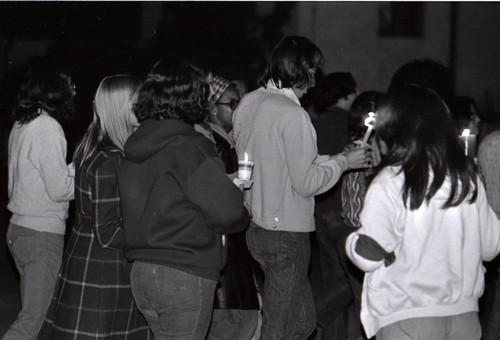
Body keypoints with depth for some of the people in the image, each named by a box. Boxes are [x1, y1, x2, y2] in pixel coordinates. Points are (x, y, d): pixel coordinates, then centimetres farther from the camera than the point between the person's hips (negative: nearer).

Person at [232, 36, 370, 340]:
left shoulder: (248, 104, 8)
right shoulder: (292, 114, -18)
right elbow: (305, 183, -17)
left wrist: (329, 159, 17)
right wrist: (343, 162, -2)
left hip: (256, 227, 8)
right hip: (287, 233, -8)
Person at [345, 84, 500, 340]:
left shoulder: (389, 184, -12)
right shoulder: (469, 178, 3)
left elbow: (368, 256, -12)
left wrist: (351, 241, 9)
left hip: (406, 320, -5)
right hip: (465, 315, 5)